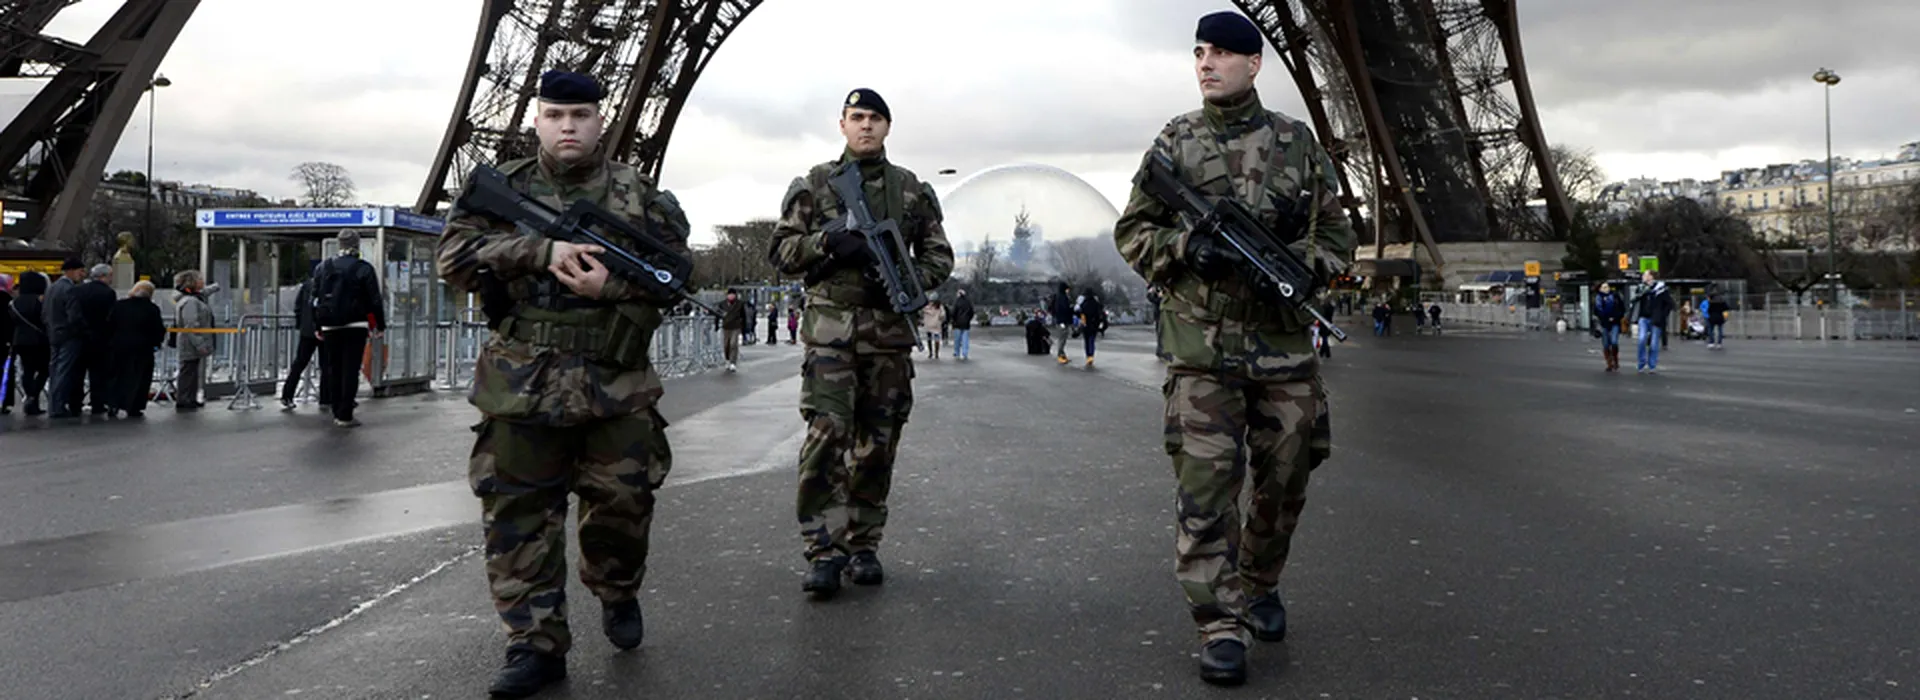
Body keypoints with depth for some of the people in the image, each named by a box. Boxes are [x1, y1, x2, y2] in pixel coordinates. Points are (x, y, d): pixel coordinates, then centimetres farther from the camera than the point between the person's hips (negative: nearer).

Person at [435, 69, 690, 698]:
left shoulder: (640, 194, 7)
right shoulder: (503, 188, 7)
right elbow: (456, 256, -5)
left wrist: (613, 284, -14)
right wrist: (542, 250, -17)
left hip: (618, 385, 0)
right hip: (523, 384, 0)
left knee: (623, 500, 5)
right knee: (519, 514, 1)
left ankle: (618, 594, 35)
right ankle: (536, 644, 11)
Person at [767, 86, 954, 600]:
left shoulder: (912, 190, 13)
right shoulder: (814, 185, 8)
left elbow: (940, 256, 15)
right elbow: (780, 252, 6)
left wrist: (909, 280, -6)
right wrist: (828, 239, -12)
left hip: (890, 330, 3)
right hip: (830, 326, -2)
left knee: (876, 443, 5)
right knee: (826, 434, -13)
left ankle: (863, 545, 16)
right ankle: (823, 551, -9)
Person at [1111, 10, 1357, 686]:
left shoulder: (1298, 142, 7)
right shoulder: (1174, 141, 5)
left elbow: (1337, 238, 10)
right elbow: (1131, 231, 7)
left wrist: (1292, 263, -11)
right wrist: (1187, 246, -12)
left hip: (1285, 342, 2)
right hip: (1201, 344, -2)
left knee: (1283, 482, 11)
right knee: (1205, 484, -6)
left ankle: (1258, 585, 35)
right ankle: (1219, 625, 1)